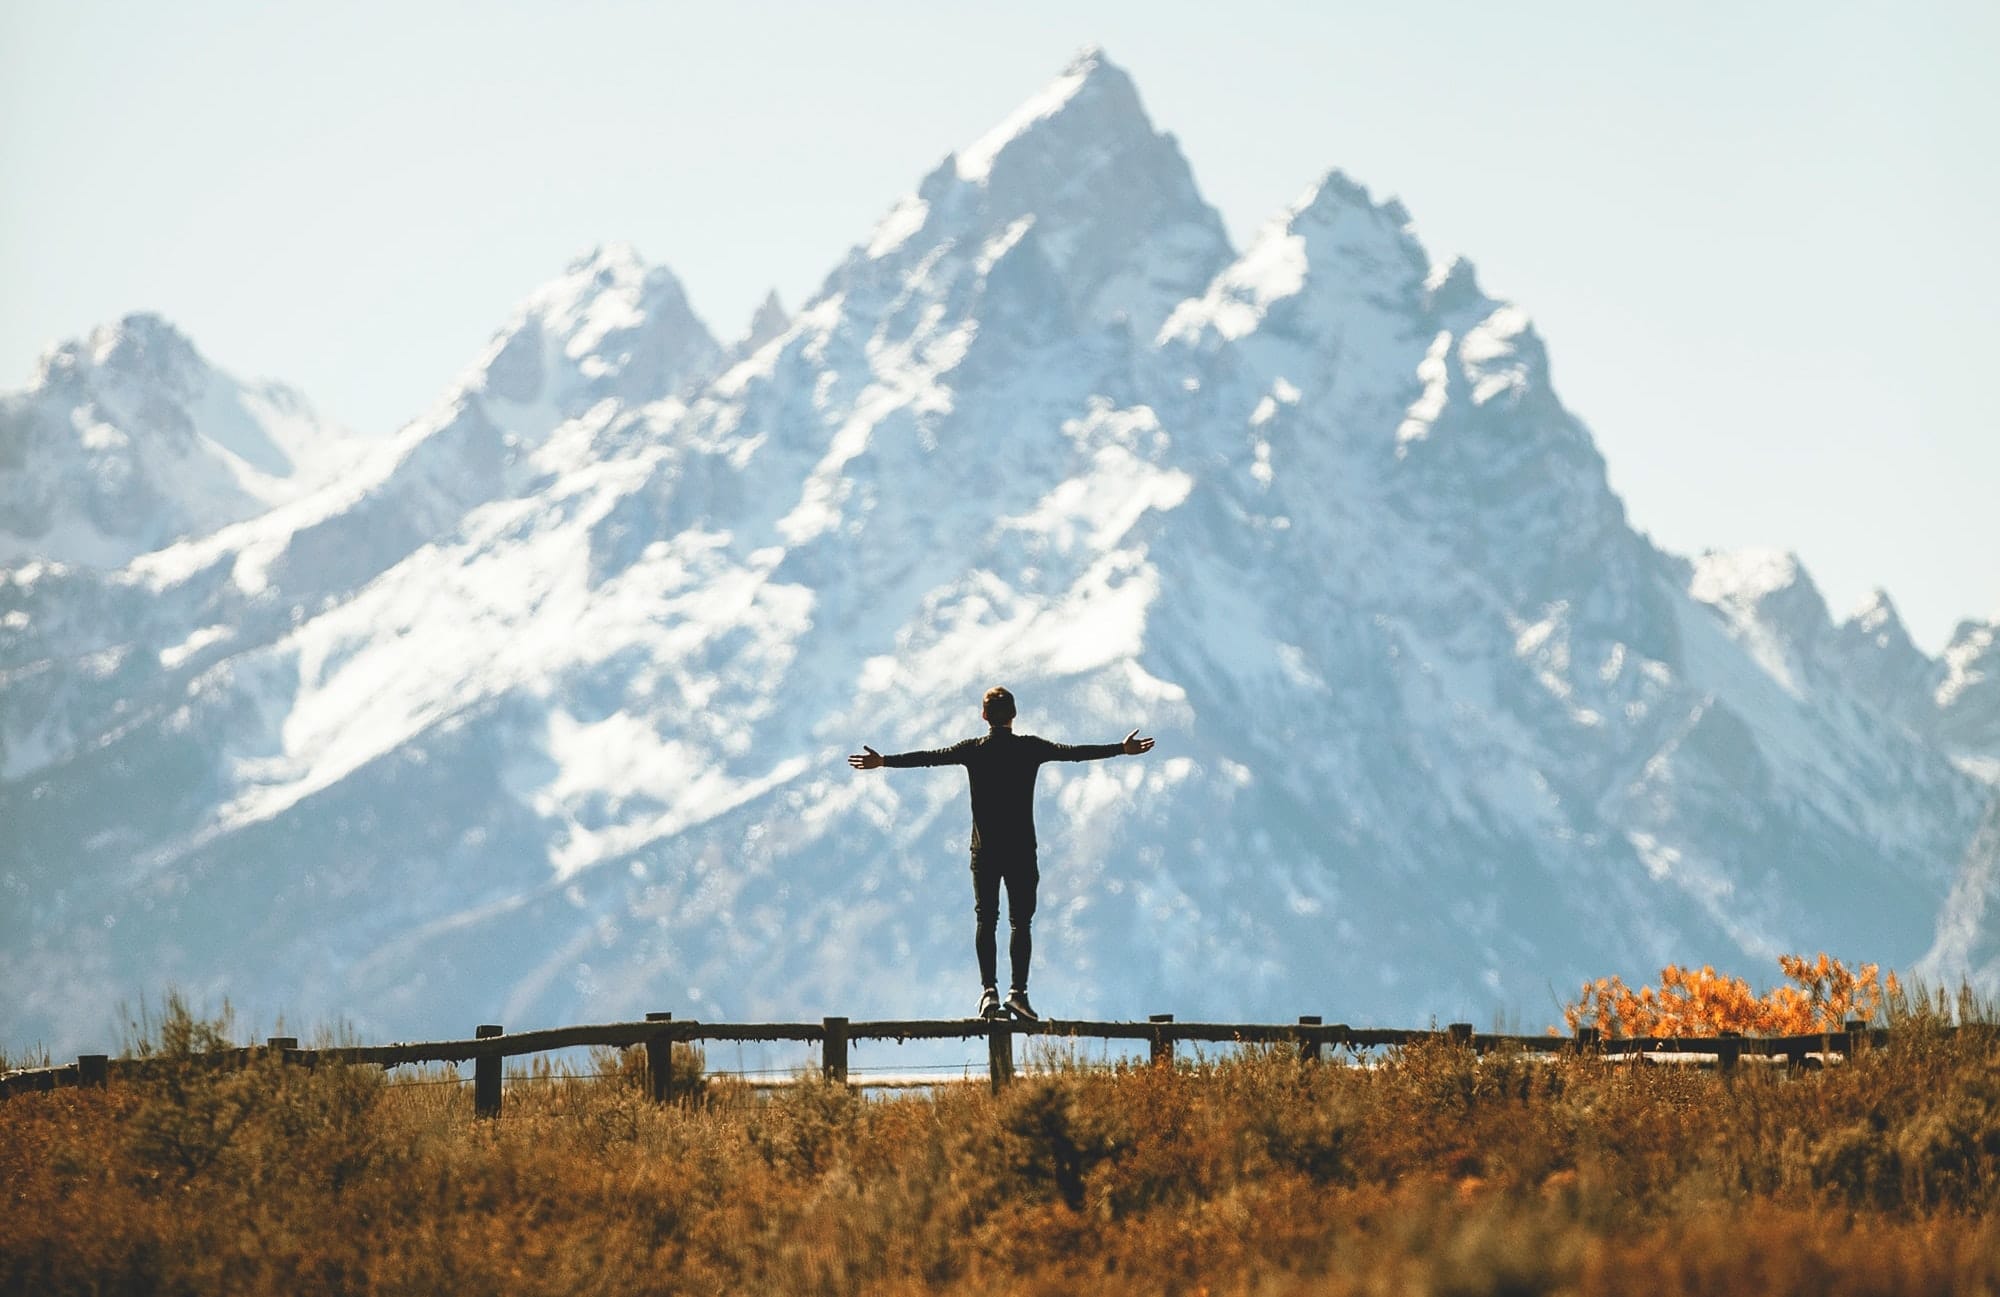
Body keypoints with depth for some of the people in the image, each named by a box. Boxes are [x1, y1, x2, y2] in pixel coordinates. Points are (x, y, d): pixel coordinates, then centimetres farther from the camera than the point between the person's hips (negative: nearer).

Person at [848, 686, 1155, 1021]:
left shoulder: (973, 750, 1)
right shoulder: (1030, 748, -1)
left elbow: (931, 757, 0)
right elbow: (1074, 752, -2)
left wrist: (885, 762, 7)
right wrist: (1121, 749, 4)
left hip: (985, 850, 1)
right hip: (1021, 849, -1)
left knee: (985, 920, 4)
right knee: (1020, 920, 2)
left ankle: (989, 990, -9)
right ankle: (1018, 991, -9)